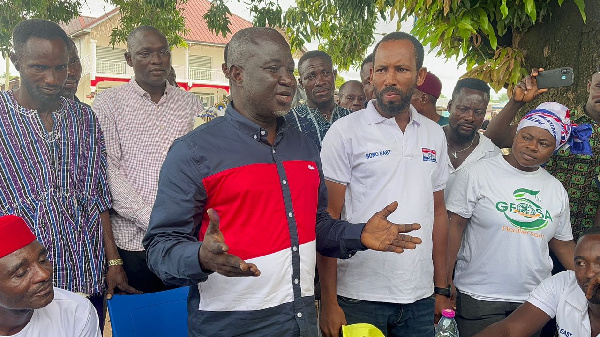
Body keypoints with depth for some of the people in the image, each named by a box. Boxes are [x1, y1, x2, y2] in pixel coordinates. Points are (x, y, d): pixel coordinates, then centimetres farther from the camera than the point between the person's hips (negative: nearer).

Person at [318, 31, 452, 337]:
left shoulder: (435, 135, 7)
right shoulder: (345, 132, -8)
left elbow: (438, 212, 12)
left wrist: (442, 289, 11)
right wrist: (329, 302, -12)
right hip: (359, 299, -4)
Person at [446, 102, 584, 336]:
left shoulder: (556, 190, 7)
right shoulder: (477, 174, -8)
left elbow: (563, 245, 15)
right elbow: (454, 226, -9)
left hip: (534, 300, 5)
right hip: (478, 297, -4)